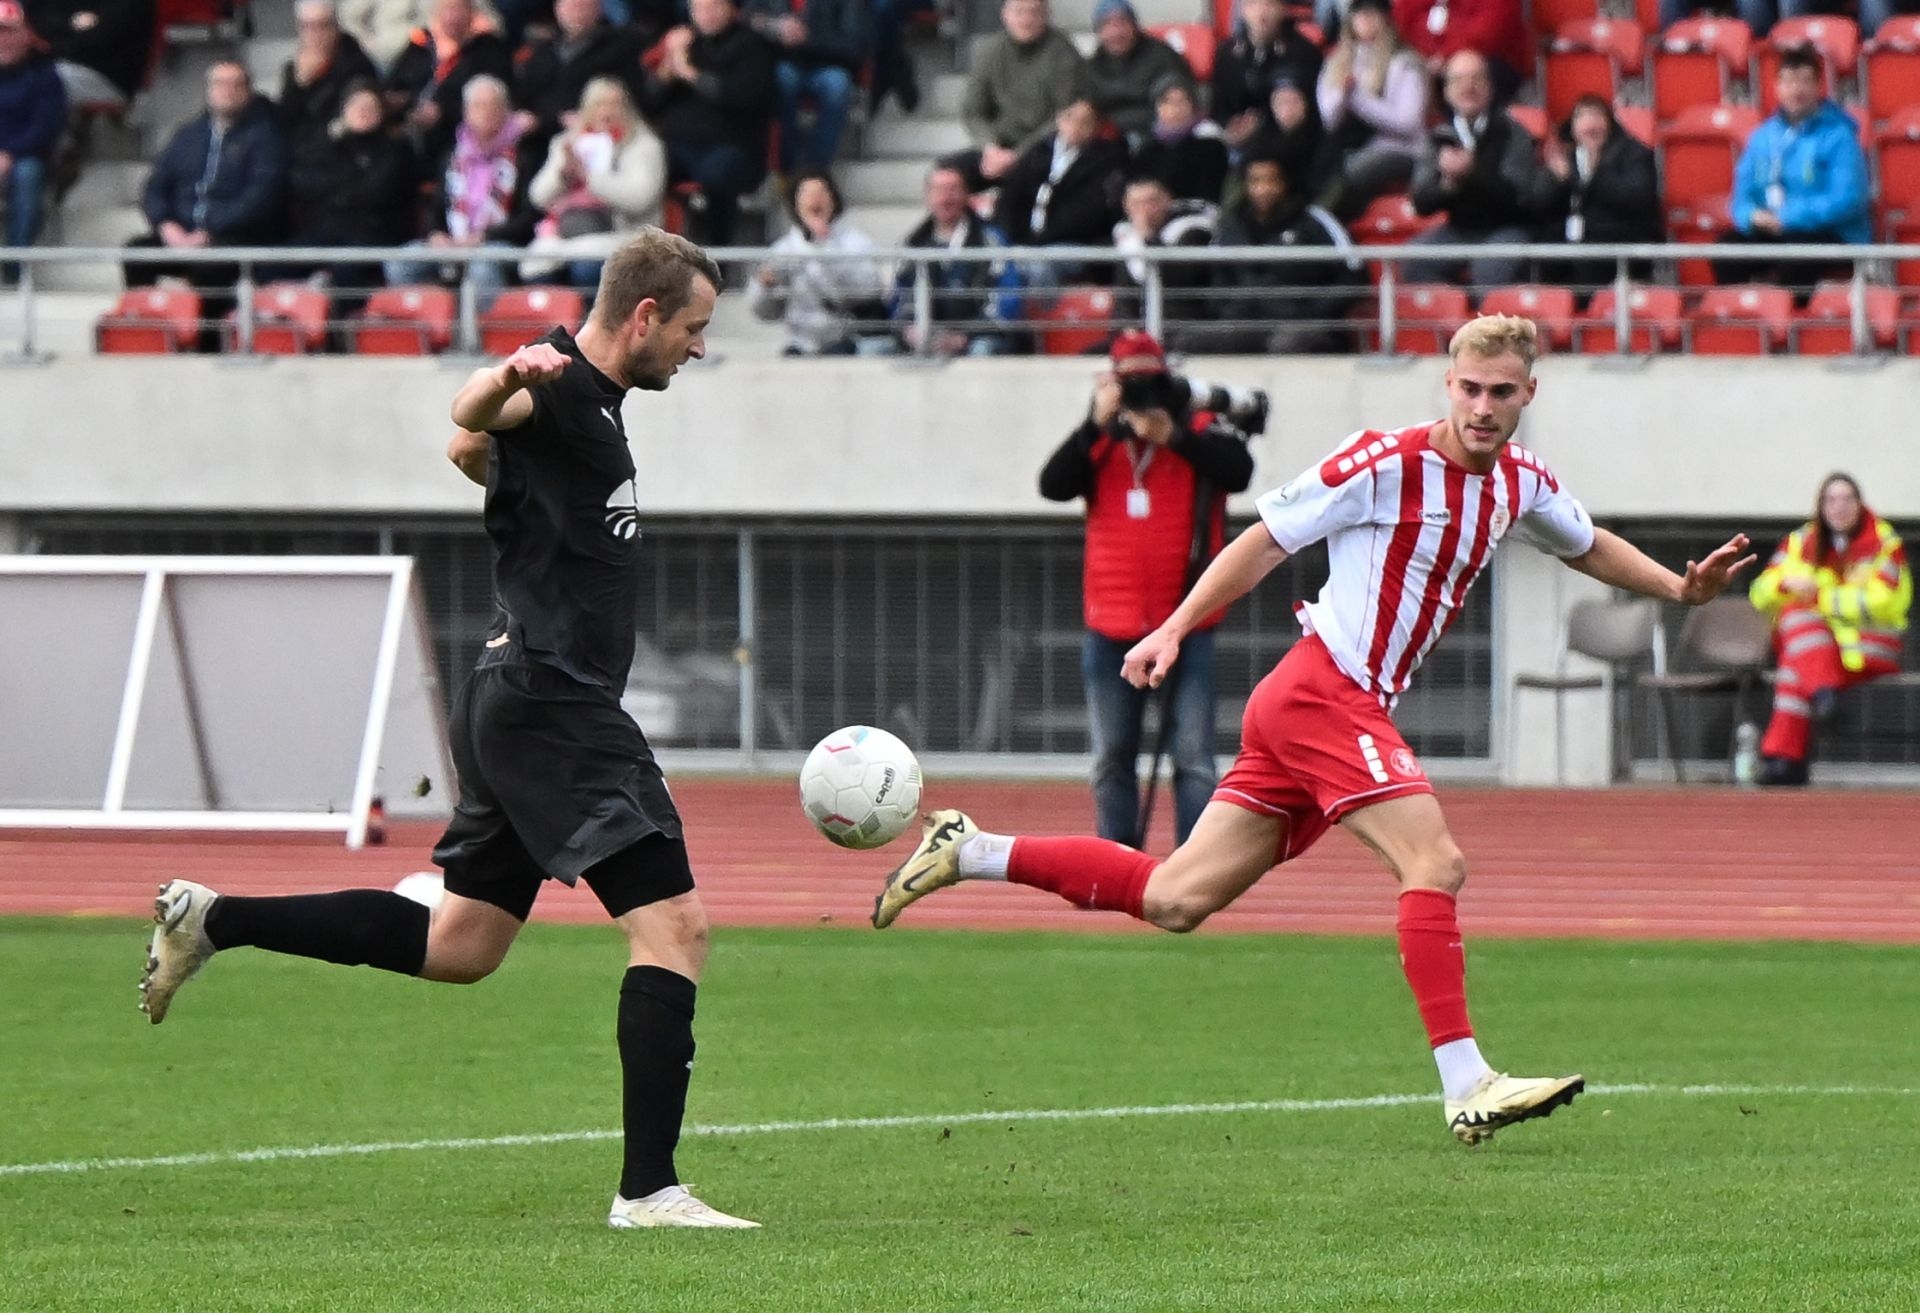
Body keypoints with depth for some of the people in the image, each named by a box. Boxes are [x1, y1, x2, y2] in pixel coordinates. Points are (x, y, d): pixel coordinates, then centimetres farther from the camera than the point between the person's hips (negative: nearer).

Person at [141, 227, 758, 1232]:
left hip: (520, 707, 11)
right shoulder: (562, 389, -13)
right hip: (554, 706, -11)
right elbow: (471, 416, -36)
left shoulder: (592, 402, 17)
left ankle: (212, 921, 18)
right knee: (672, 923, -14)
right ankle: (648, 1188, -16)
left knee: (457, 947, 15)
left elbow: (470, 451, 34)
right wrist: (513, 376, -57)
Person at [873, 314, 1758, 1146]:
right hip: (1323, 693, -8)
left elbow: (1590, 547, 33)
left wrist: (1680, 587, 21)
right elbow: (1264, 541, -5)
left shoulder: (1520, 485, 12)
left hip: (1353, 710, 8)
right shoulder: (1385, 462, -11)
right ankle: (1466, 1086, -23)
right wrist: (1174, 630, -9)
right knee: (1434, 861, -20)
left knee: (1175, 901, 7)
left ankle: (968, 853, 15)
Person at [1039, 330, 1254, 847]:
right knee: (1111, 760, 9)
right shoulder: (1099, 442, 9)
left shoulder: (1201, 430, 1)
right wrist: (1097, 424, -16)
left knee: (1193, 757, -5)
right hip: (1112, 631, 3)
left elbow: (1238, 471, -18)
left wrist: (1174, 436, -27)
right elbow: (1053, 485, -7)